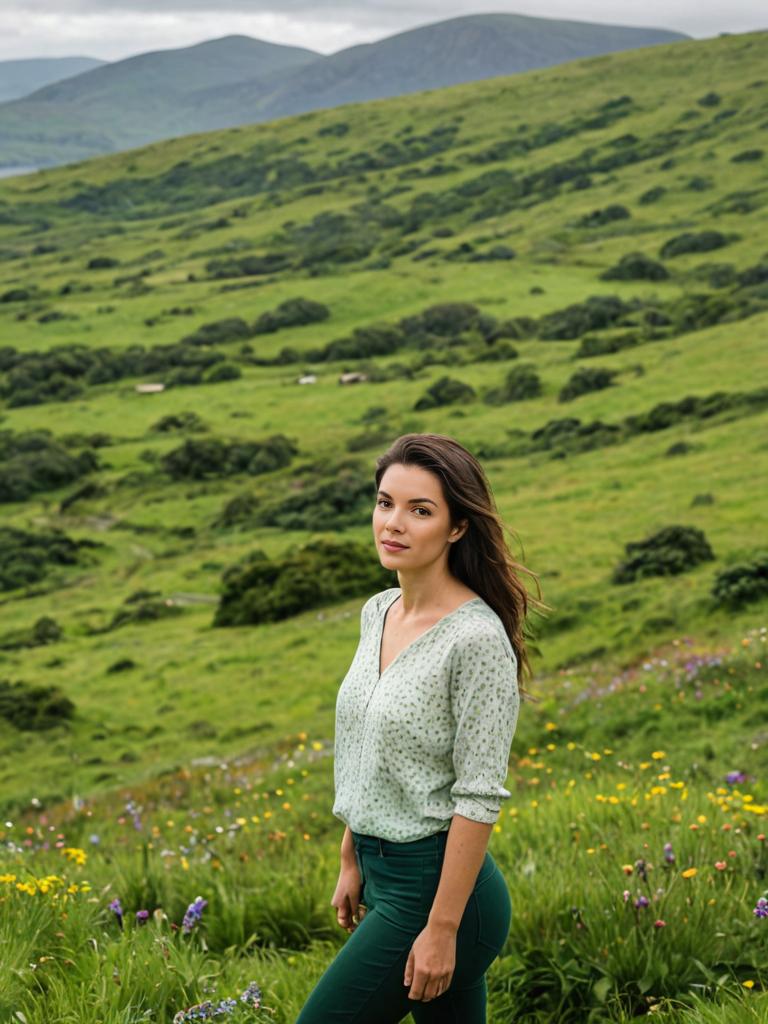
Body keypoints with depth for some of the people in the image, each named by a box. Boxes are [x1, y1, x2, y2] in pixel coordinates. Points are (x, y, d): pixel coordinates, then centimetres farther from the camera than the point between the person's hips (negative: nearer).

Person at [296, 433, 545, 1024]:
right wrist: (352, 863, 17)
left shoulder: (476, 637, -19)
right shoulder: (377, 613, 7)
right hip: (383, 874, 9)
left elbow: (479, 798, -20)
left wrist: (441, 929, -20)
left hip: (435, 883, -8)